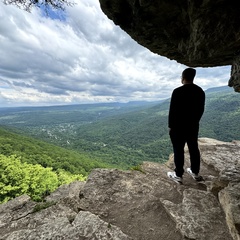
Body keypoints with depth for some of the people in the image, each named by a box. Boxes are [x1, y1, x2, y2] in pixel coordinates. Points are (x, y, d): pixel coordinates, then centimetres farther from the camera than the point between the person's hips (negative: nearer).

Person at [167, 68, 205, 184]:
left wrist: (170, 126, -5)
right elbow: (201, 109, 9)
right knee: (194, 149, 17)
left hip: (178, 127, -6)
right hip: (193, 126, 7)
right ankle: (195, 173, 33)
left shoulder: (178, 91, -18)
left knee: (178, 151, 4)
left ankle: (178, 175, 17)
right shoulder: (200, 91, 3)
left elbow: (172, 111, -16)